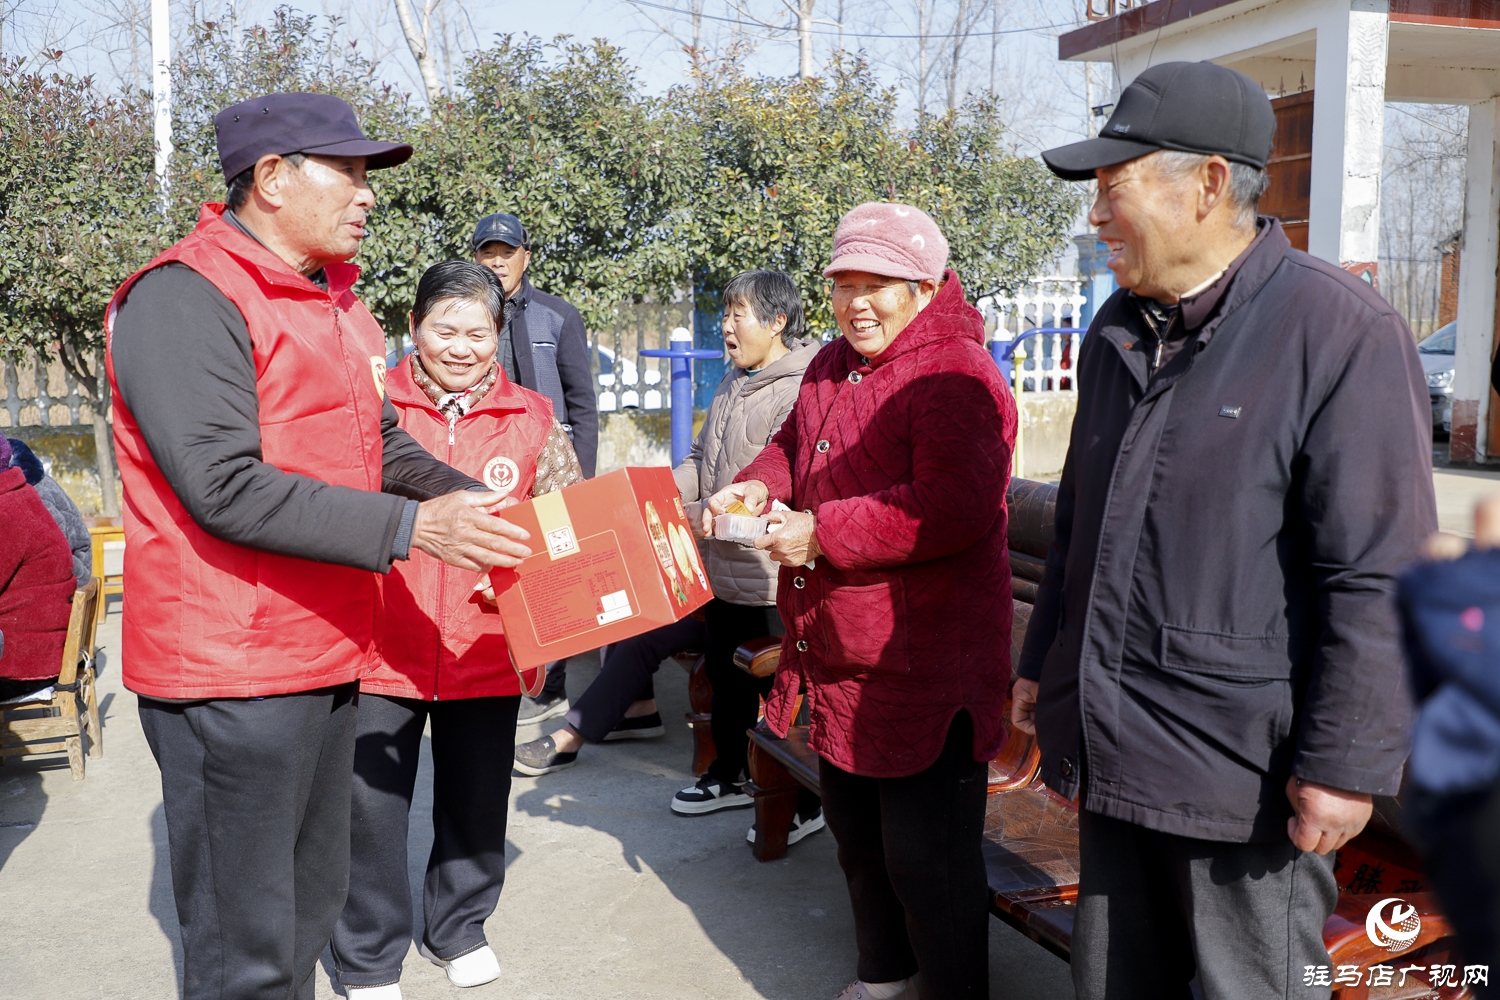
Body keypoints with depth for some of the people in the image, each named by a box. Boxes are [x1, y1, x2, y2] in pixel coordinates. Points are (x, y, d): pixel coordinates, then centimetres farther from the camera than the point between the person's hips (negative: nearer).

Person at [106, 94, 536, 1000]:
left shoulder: (338, 304, 14)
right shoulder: (185, 299, -15)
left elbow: (384, 447, 21)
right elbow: (226, 489, -24)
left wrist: (474, 500, 2)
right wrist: (411, 528, -24)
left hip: (327, 654, 9)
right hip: (230, 672, -9)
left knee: (310, 908, 21)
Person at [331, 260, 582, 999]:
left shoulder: (532, 420, 3)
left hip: (486, 652, 2)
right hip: (382, 648, -2)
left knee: (477, 800, 16)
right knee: (372, 806, 7)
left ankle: (459, 927, 40)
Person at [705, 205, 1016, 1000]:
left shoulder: (953, 376, -18)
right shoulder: (831, 366, 12)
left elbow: (953, 510, -28)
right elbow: (795, 442, 26)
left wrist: (822, 533, -24)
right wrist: (759, 485, 2)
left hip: (924, 666, -10)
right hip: (837, 654, 10)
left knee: (926, 860, 1)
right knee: (856, 833, 25)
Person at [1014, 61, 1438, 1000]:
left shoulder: (1341, 332, -14)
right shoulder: (1118, 330, 11)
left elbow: (1377, 576, -17)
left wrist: (1345, 763, -17)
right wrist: (1044, 663, 20)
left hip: (1244, 769, -7)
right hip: (1114, 747, 7)